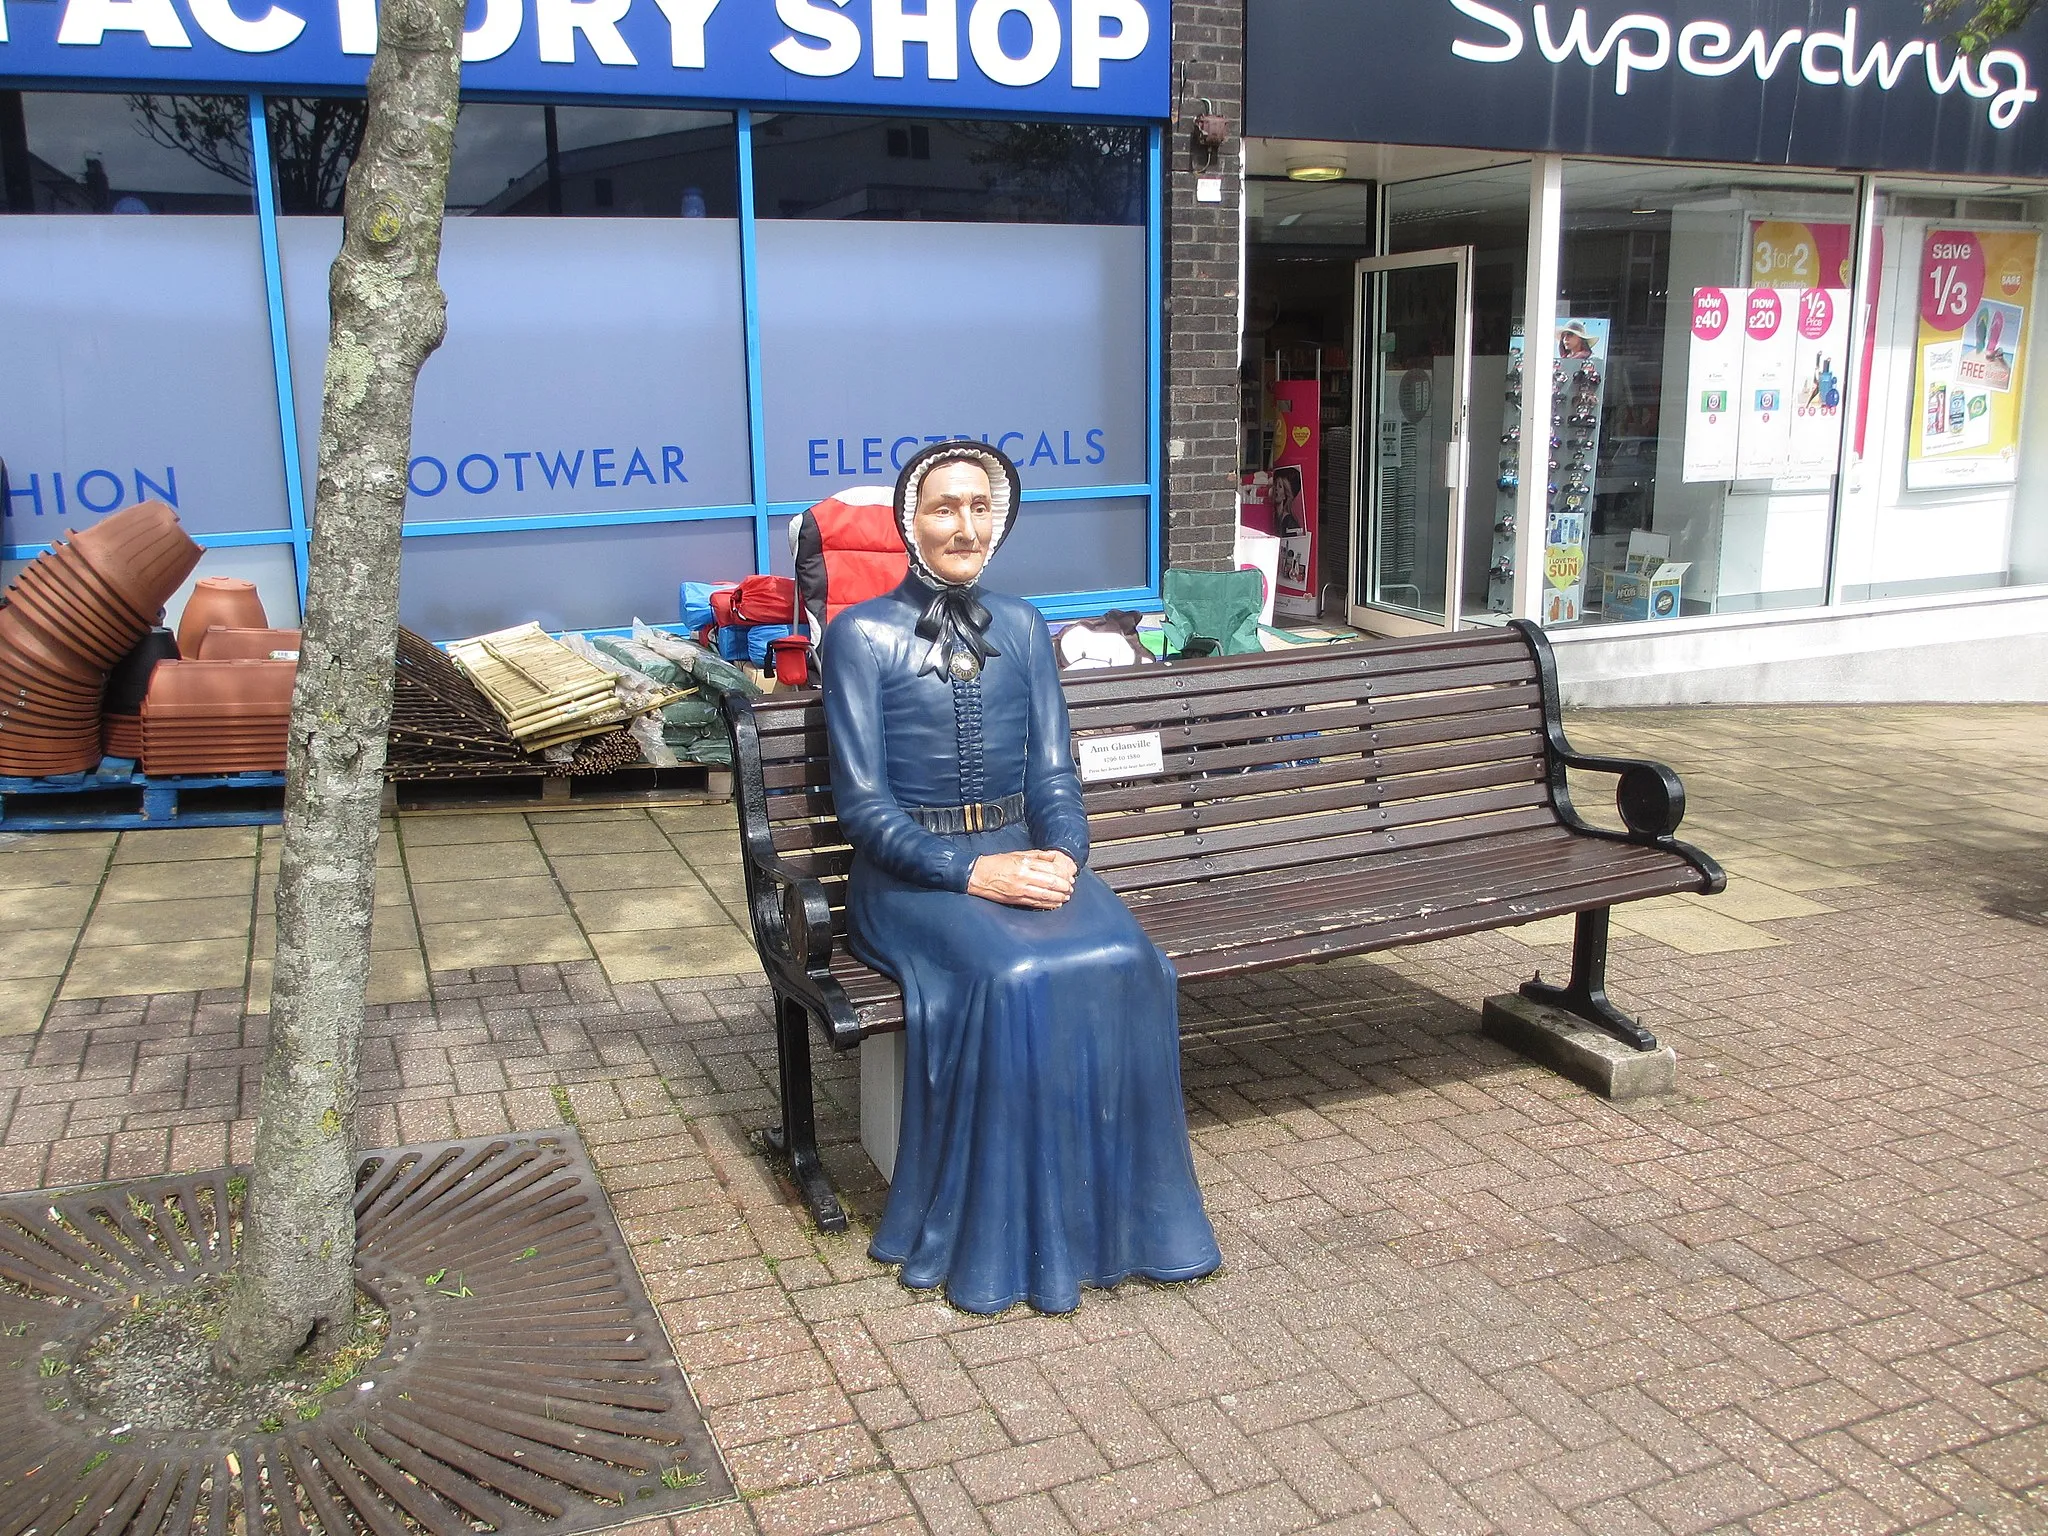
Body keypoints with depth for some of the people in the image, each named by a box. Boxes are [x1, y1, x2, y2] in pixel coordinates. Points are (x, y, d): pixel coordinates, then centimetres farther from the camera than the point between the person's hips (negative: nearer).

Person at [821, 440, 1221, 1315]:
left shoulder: (1022, 629, 13)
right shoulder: (861, 636, -1)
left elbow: (1053, 775, 9)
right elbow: (863, 803, -7)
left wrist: (1062, 854, -13)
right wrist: (972, 873, -20)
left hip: (1022, 854, 4)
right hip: (911, 874, -4)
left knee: (1124, 966, -26)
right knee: (1013, 980, -33)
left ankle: (1121, 1213, -11)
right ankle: (998, 1240, -17)